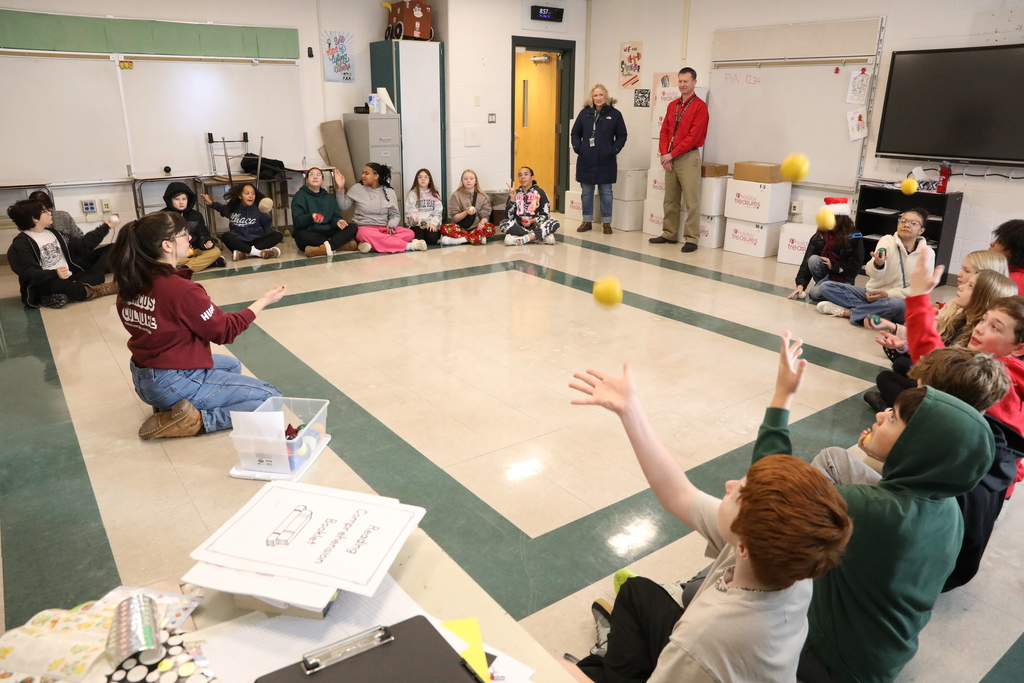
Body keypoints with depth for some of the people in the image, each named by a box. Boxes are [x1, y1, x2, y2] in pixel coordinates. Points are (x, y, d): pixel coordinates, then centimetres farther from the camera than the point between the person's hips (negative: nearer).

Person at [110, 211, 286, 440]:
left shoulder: (132, 281, -2)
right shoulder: (181, 289, -25)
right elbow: (225, 331, -12)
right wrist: (264, 300, -3)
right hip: (175, 382, -9)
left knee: (232, 365, 32)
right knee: (270, 398, -5)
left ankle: (169, 404, 13)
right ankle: (193, 420, -12)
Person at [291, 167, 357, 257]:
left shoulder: (329, 197, 22)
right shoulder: (300, 196, 6)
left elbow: (335, 216, 11)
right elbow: (297, 221, -7)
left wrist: (337, 221, -14)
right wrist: (311, 217, -28)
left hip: (327, 232, 5)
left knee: (353, 228, -18)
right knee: (302, 235, -39)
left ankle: (323, 248, -40)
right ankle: (339, 245, -35)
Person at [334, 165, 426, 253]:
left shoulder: (389, 191, 6)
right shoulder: (357, 189, 4)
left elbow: (395, 214, 8)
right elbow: (343, 206, 8)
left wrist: (391, 225, -13)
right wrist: (340, 188, -4)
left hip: (385, 228, 3)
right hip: (365, 228, -3)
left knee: (410, 233, -22)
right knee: (367, 234, -41)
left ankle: (371, 244, -34)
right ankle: (408, 246, -35)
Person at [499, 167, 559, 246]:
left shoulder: (540, 192, 6)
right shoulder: (514, 193, 9)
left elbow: (545, 215, 3)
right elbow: (508, 216, 0)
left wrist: (532, 221, -15)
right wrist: (512, 199, -12)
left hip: (536, 226, 0)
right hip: (519, 226, 1)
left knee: (554, 223, -26)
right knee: (503, 223, -29)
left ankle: (521, 239, -35)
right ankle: (541, 237, -30)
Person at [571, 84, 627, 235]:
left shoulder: (615, 114, -1)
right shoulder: (585, 113, 5)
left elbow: (622, 136, 1)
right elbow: (575, 133, 10)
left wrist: (614, 150, -12)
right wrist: (577, 148, -5)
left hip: (606, 162, -2)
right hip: (586, 160, 2)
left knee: (606, 192, 4)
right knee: (586, 192, 8)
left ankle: (606, 223, 12)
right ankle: (587, 221, 19)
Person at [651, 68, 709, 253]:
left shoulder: (700, 106, -6)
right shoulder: (672, 105, 15)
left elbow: (693, 135, -13)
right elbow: (664, 131, 13)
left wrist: (672, 154, -13)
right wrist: (664, 154, -3)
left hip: (688, 157, -7)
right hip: (670, 158, 7)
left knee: (691, 200, -7)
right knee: (670, 199, 11)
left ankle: (691, 239, -5)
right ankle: (669, 234, 19)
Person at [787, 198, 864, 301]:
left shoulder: (854, 237, -10)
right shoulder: (819, 236, -6)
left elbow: (854, 267, -10)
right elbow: (807, 261, -13)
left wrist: (833, 265, -18)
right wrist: (800, 284, -23)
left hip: (843, 279, -4)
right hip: (825, 274, 4)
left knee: (815, 293, -30)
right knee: (813, 259, -27)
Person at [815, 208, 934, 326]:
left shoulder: (927, 254, -3)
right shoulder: (887, 241, -4)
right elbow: (873, 273, -19)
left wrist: (888, 294, -18)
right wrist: (878, 264, -43)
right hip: (871, 294, 2)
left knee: (898, 305, -41)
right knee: (826, 287, -17)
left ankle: (845, 311, -23)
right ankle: (875, 315, -26)